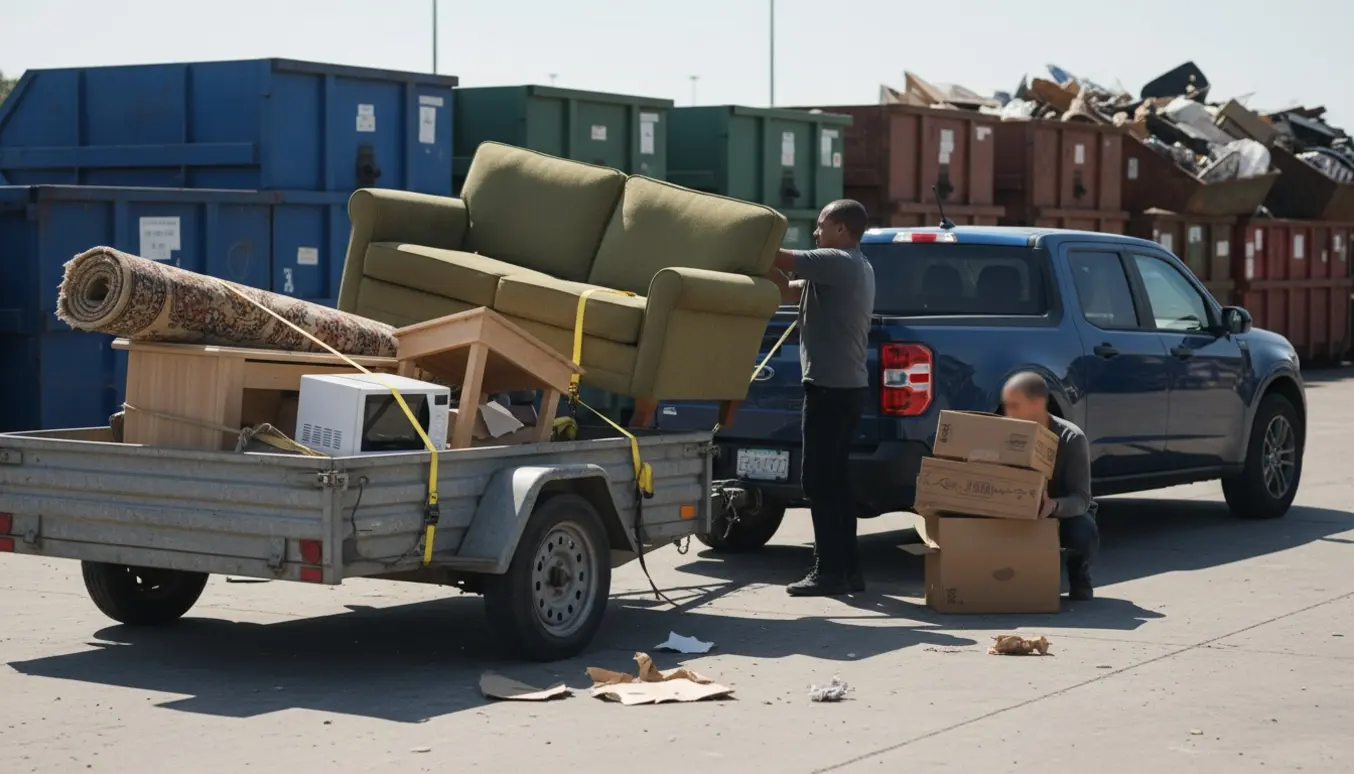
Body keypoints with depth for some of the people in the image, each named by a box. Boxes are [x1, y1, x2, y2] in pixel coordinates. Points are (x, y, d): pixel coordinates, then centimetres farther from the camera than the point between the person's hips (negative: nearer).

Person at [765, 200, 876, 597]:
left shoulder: (839, 263, -12)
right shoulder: (855, 268, 20)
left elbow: (784, 259, -20)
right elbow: (790, 291, 19)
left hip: (830, 387, -10)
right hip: (847, 385, 10)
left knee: (819, 480, -7)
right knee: (834, 479, 13)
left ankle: (829, 570, -7)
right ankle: (847, 568, 15)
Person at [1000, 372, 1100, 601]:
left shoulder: (1071, 438, -23)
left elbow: (1081, 498, -29)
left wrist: (1053, 506, -52)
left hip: (1065, 513, -3)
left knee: (1085, 534, -38)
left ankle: (1077, 575, -1)